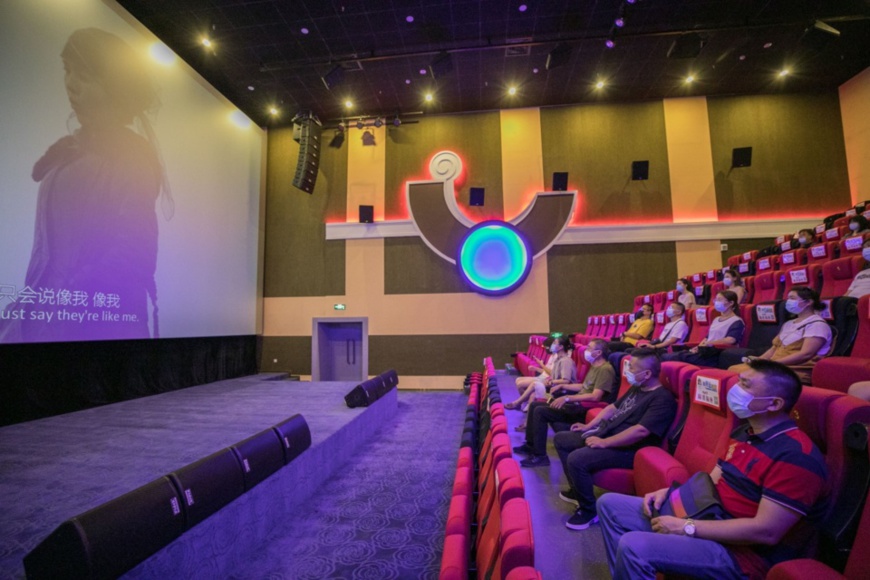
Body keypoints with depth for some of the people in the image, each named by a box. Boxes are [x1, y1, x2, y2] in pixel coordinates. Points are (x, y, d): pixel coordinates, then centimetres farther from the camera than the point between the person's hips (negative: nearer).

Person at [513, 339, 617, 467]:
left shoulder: (605, 369, -16)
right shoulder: (594, 366, 15)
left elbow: (595, 397, -25)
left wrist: (566, 398, -25)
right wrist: (562, 386, 20)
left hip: (584, 409, -10)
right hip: (577, 404, 10)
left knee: (540, 412, -22)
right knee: (535, 405, 6)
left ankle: (540, 456, -14)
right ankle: (530, 444, 14)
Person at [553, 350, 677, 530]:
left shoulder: (662, 399, -18)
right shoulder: (636, 388, 12)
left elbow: (640, 431, -28)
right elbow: (613, 407, 21)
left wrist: (604, 443, -25)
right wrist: (589, 426, 11)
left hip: (627, 449, -10)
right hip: (604, 434, 10)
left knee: (576, 459, -29)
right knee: (560, 439, 10)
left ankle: (589, 511, -5)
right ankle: (577, 490, 20)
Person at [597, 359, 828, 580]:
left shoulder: (795, 456, -21)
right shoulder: (742, 433, 9)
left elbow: (767, 531, -25)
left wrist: (687, 527, -22)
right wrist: (669, 492, -2)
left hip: (744, 552, -9)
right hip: (708, 518, 9)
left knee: (634, 547, -30)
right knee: (609, 504, 5)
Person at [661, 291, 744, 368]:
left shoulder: (737, 322, -2)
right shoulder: (716, 319, 25)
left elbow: (730, 340, -18)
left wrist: (707, 343, -13)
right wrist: (699, 347, 1)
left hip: (716, 355, -7)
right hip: (705, 351, 7)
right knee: (665, 356, -19)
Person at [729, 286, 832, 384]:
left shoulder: (817, 325, -4)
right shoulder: (789, 324, 21)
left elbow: (805, 354, -17)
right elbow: (774, 348, 19)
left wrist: (772, 363, -21)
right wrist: (759, 359, -2)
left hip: (798, 371, -8)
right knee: (733, 369, -15)